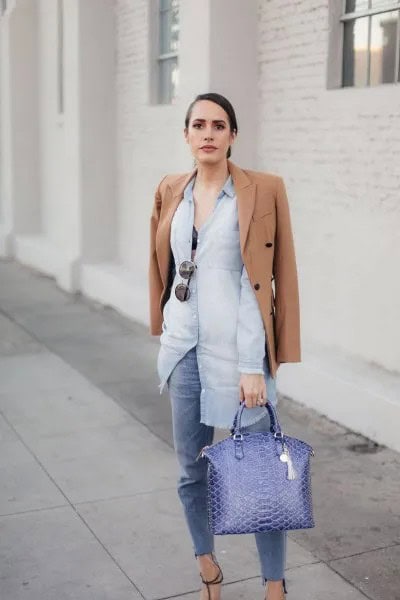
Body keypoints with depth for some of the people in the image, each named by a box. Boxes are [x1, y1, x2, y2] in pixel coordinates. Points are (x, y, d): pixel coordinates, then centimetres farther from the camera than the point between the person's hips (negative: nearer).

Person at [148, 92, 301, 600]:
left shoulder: (264, 190, -8)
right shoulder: (170, 191, 6)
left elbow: (280, 277, -10)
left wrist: (255, 367, -14)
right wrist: (163, 330, 15)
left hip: (238, 347, -4)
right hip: (184, 346, 5)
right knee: (190, 470, 14)